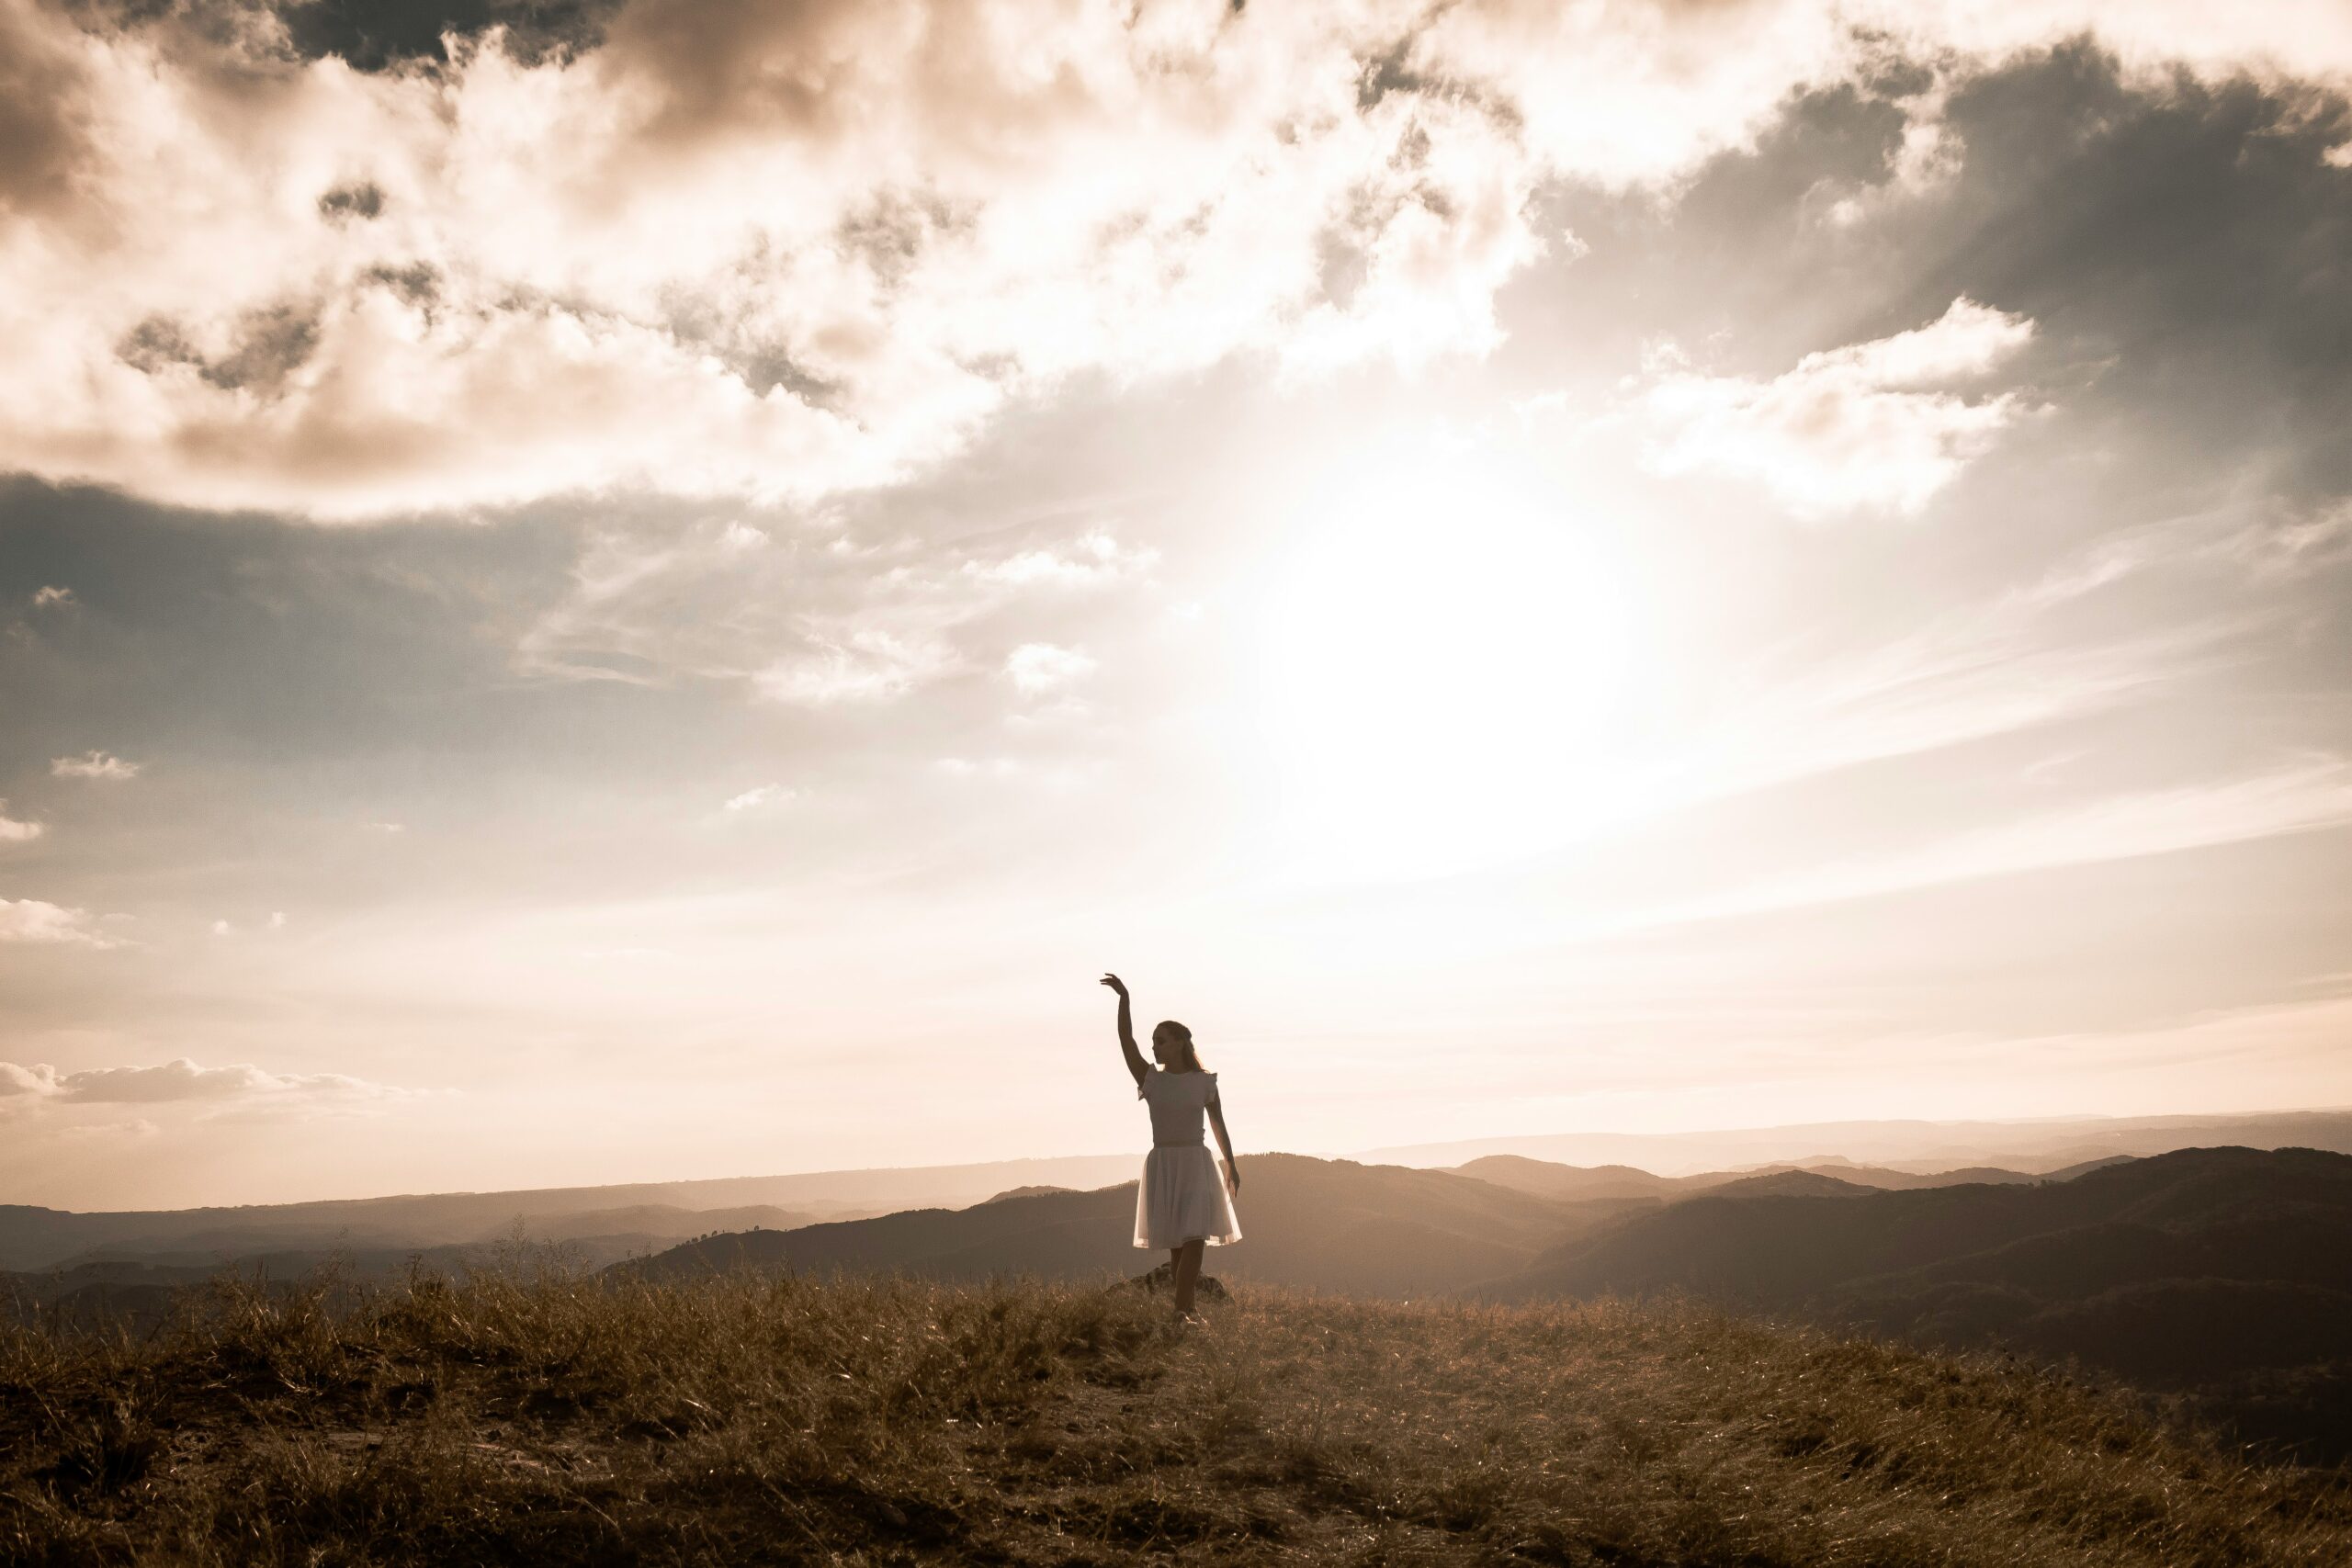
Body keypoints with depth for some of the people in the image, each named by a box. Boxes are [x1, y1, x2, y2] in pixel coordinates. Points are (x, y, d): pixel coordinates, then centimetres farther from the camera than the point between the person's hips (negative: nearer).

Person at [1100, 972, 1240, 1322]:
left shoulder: (1204, 1081, 2)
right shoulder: (1151, 1079, 3)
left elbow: (1218, 1125, 10)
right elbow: (1126, 1042, -8)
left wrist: (1231, 1165, 13)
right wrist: (1124, 998, -17)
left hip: (1196, 1164, -1)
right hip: (1162, 1165, 1)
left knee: (1194, 1238, -12)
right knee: (1177, 1243, 4)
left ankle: (1182, 1311, -14)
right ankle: (1186, 1309, 11)